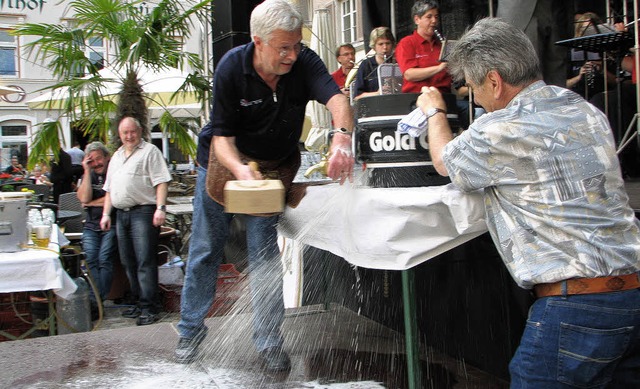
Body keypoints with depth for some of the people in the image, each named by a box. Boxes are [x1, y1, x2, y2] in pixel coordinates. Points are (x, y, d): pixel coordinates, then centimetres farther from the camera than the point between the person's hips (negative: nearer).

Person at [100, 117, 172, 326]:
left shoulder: (150, 151, 0)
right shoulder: (117, 156, 22)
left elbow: (161, 182, -9)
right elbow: (109, 189, 24)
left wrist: (160, 208, -19)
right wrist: (106, 214, 16)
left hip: (143, 212, -8)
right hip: (121, 214, 8)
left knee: (145, 261, -11)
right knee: (128, 262, 10)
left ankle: (149, 307, -10)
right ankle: (139, 301, 20)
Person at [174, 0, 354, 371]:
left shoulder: (304, 62, -23)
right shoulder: (232, 68, -25)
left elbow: (337, 97, -40)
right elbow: (221, 134, -24)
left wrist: (342, 135, -62)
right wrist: (239, 168, -44)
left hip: (276, 168, 1)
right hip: (226, 160, 0)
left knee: (267, 256, 0)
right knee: (205, 251, 10)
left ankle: (269, 341, 15)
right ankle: (191, 330, 27)